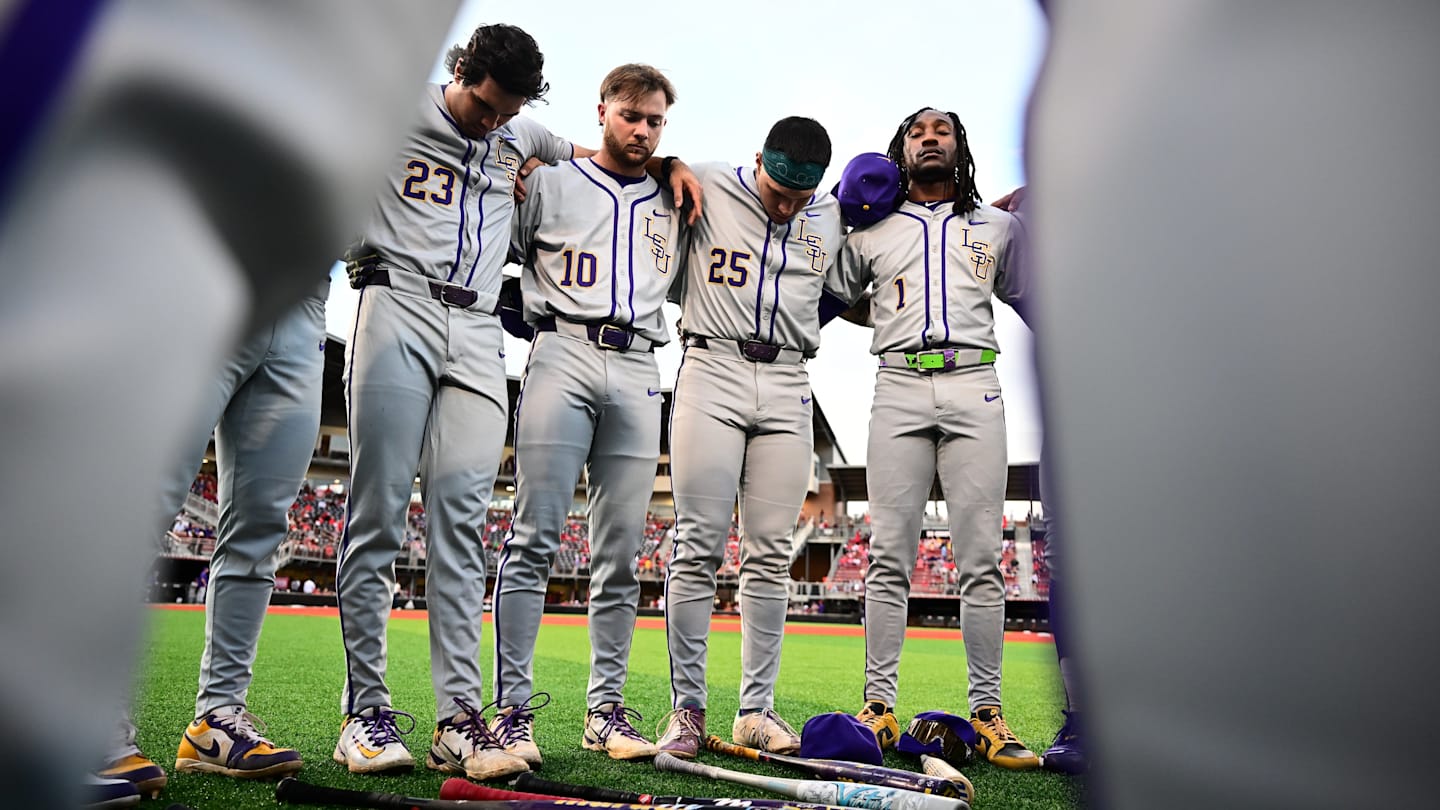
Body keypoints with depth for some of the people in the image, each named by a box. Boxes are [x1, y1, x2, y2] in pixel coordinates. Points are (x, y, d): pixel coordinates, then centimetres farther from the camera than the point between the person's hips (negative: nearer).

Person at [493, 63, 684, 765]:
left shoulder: (672, 202, 23)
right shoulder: (550, 183, 15)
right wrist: (535, 310, 2)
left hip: (638, 371, 3)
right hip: (563, 356, -3)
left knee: (621, 553, 1)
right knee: (534, 537, -10)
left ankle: (606, 708, 8)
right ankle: (513, 709, -6)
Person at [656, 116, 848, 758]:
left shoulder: (832, 220, 15)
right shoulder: (707, 186, 5)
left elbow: (844, 302, 24)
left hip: (787, 386, 3)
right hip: (712, 373, -3)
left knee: (770, 558, 2)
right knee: (699, 548, -7)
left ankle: (756, 711, 11)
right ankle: (687, 710, 3)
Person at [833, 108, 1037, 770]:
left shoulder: (998, 226, 22)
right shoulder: (871, 230, 18)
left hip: (974, 388, 1)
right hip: (899, 387, 0)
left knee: (981, 558, -3)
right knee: (889, 557, -5)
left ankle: (986, 711, 4)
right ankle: (878, 705, 0)